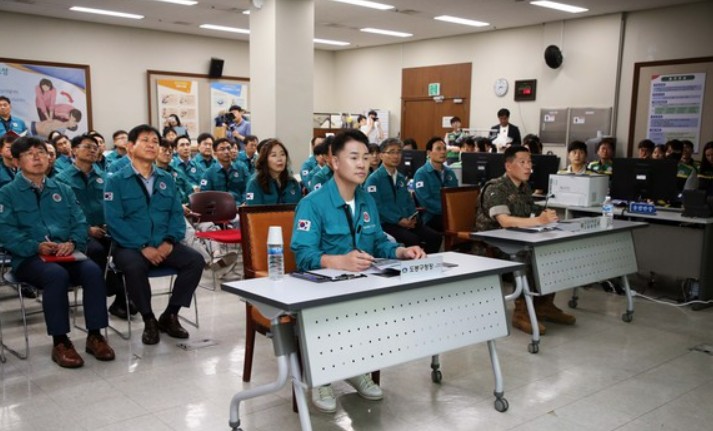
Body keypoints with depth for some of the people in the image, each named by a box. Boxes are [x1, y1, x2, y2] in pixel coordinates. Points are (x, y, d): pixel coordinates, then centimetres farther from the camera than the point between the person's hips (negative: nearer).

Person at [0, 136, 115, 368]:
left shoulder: (62, 190, 18)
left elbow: (79, 222, 10)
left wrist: (72, 243, -12)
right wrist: (36, 246, -20)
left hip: (66, 254, 3)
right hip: (29, 258, -3)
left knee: (93, 271, -27)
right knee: (57, 275, -36)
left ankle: (95, 335, -17)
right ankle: (60, 342, -24)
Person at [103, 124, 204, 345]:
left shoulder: (167, 179, 14)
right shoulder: (116, 181, 0)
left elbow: (177, 213, 8)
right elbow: (114, 221, -10)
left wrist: (169, 241, -11)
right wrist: (143, 246, -20)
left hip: (163, 245, 4)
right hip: (130, 246, -4)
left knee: (195, 260, -20)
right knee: (134, 267, -35)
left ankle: (170, 316, -3)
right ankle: (148, 320, -11)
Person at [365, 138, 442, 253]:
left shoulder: (401, 178, 20)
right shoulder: (373, 179, -4)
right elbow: (377, 206, -13)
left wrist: (413, 218, 0)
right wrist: (399, 220, -18)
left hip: (407, 222, 7)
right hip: (386, 223, -7)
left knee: (435, 237, -13)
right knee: (413, 239, -31)